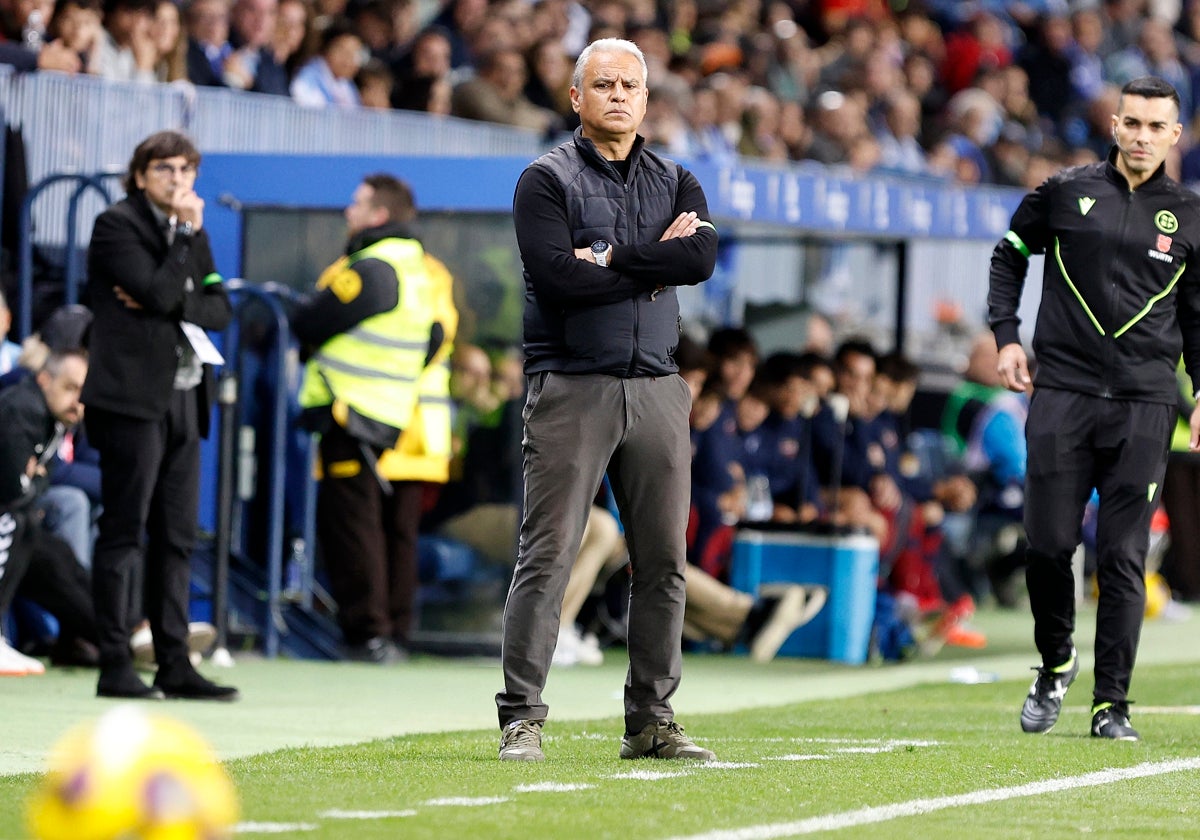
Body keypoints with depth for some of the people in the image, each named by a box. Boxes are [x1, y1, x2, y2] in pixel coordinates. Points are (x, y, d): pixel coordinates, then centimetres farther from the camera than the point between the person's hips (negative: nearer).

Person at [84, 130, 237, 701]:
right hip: (131, 399, -7)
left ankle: (174, 664, 9)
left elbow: (219, 310, 9)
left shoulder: (190, 234, 19)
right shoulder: (116, 225, -4)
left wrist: (166, 303, -7)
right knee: (123, 533, -7)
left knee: (177, 539, 6)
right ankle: (115, 666, -7)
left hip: (182, 400, 7)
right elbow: (160, 293, -16)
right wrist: (186, 234, -9)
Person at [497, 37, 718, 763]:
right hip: (571, 388, -5)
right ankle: (522, 718, -9)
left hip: (655, 390, 5)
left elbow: (702, 257, -7)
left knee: (664, 560, 5)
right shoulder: (548, 180, 1)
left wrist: (611, 257, -12)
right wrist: (655, 265, -7)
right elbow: (560, 279, -15)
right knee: (548, 554, -9)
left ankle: (652, 720, 12)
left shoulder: (676, 183, 14)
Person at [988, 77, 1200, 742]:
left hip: (1144, 406, 0)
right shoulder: (1065, 193, 4)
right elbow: (1009, 255, 17)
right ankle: (1055, 664, 22)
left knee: (1122, 557, -2)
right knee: (1048, 544, -3)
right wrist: (1005, 336, 6)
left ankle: (1111, 702, 3)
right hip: (1061, 394, 0)